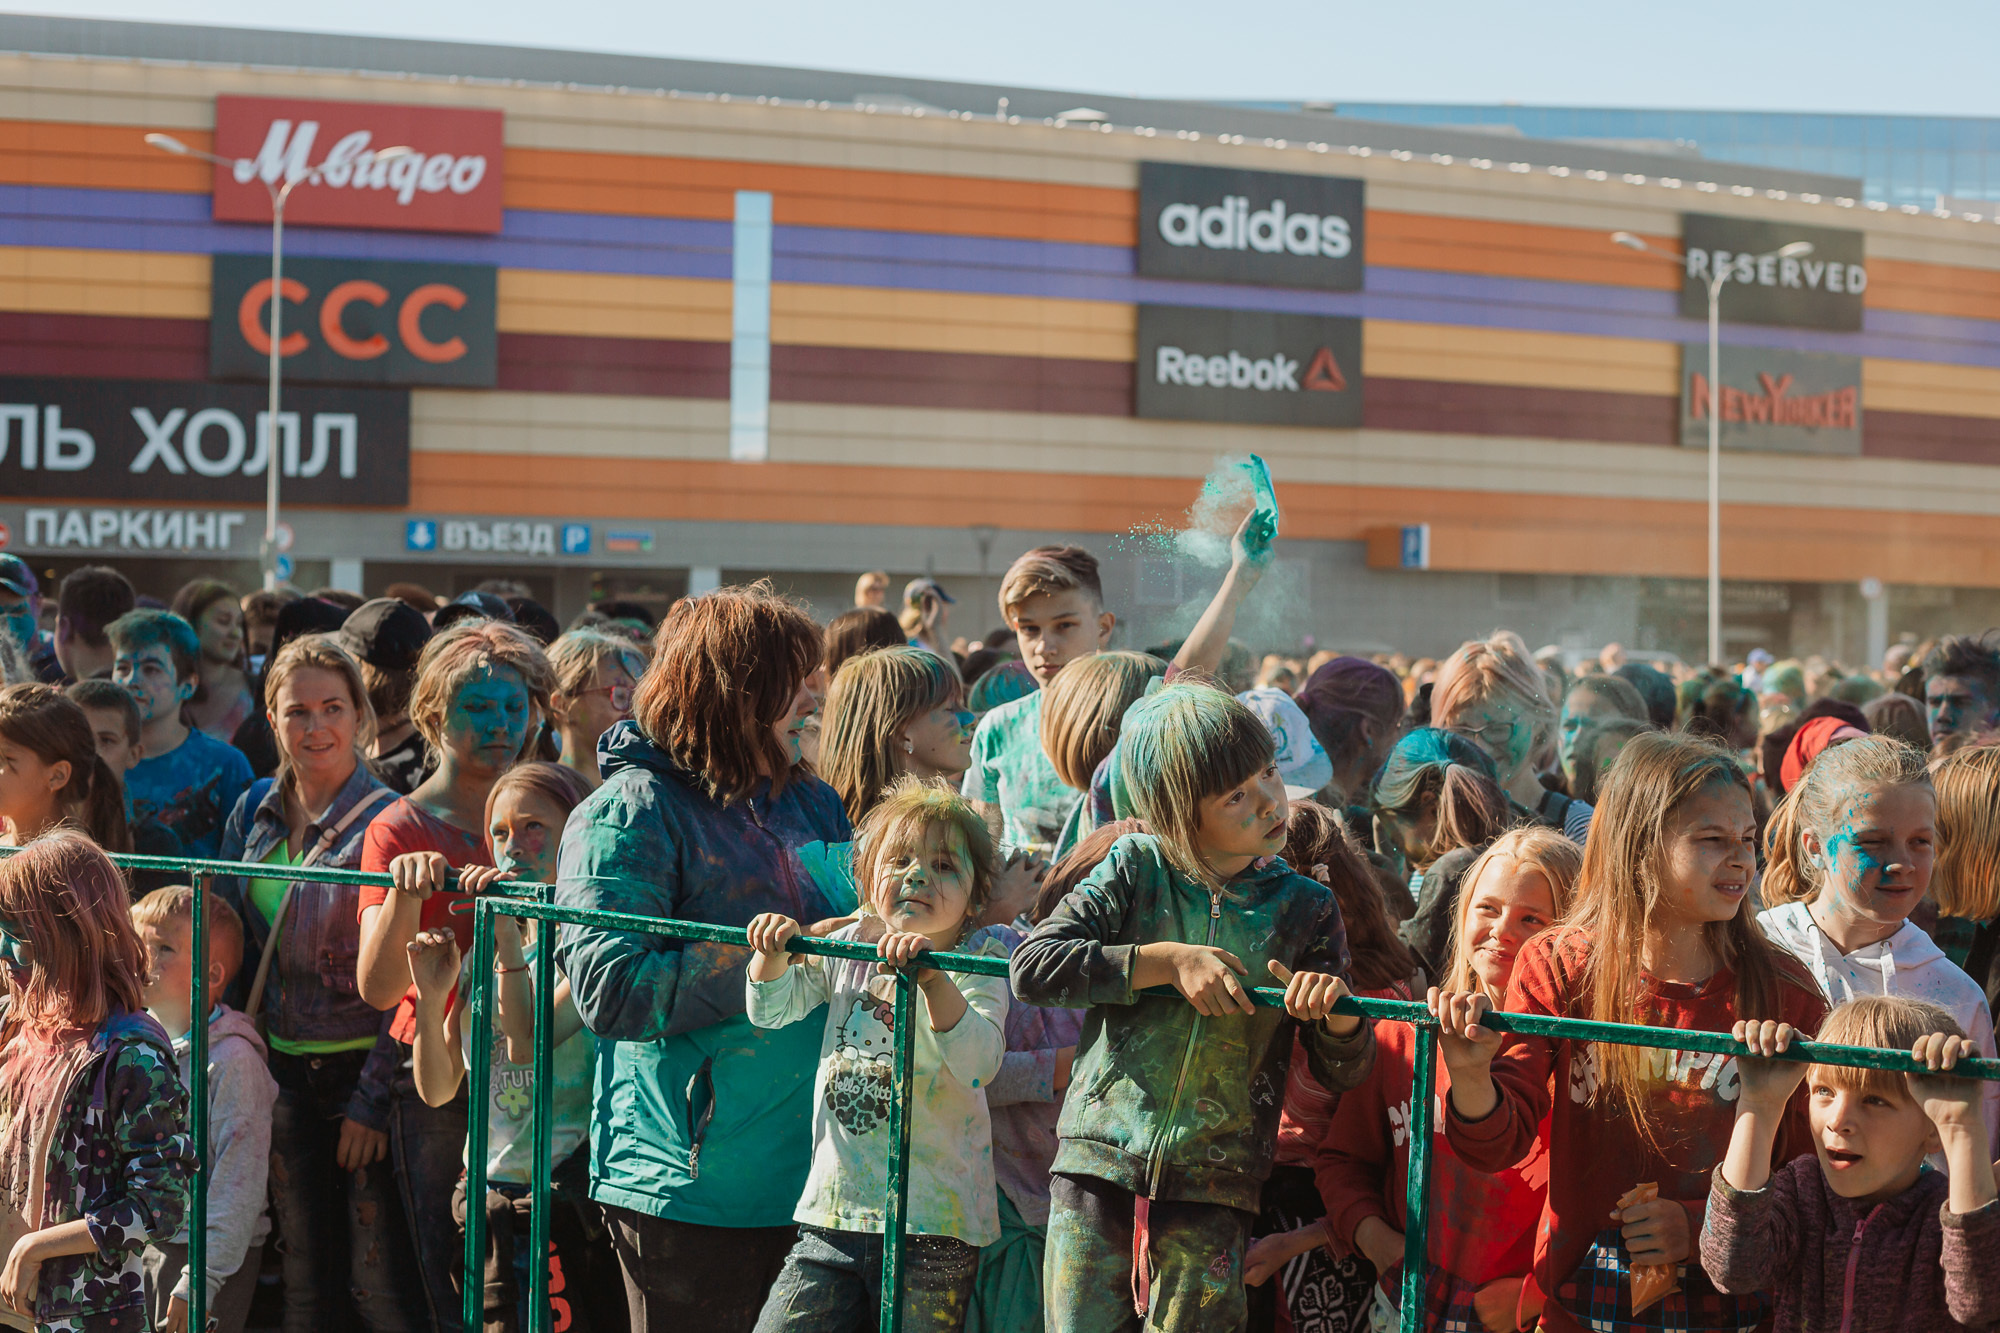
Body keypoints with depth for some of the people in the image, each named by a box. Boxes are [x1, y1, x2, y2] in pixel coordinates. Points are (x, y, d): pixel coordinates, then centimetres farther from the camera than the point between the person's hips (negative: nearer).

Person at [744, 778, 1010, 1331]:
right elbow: (771, 1010, 14)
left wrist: (934, 979, -35)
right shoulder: (847, 946, 9)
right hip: (832, 1211, 4)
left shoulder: (978, 958, -5)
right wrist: (775, 950, -5)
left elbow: (979, 1065, -20)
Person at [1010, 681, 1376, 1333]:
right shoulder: (1139, 867, 1)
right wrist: (1167, 961, -12)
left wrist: (1340, 1010, -15)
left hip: (1212, 1185, 0)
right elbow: (1030, 966, -8)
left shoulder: (1306, 908, 4)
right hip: (1099, 1164, 0)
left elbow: (1342, 1074, 8)